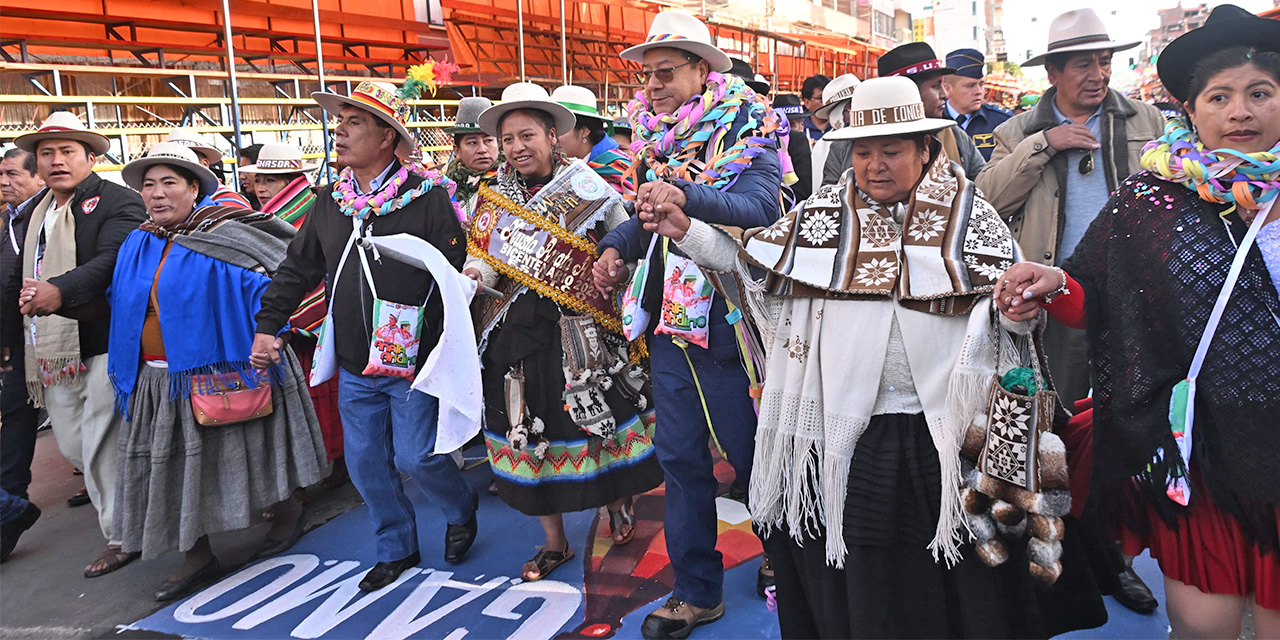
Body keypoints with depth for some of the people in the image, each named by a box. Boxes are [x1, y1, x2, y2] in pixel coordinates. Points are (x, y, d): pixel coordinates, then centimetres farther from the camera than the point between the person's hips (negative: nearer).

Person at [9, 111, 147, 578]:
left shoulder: (118, 202, -8)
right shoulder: (35, 211, 17)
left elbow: (112, 261, -24)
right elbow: (20, 277, 23)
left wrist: (60, 291, -38)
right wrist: (13, 338, 18)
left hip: (103, 347, -8)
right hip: (53, 352, 8)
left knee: (101, 448, -3)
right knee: (71, 446, 13)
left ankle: (122, 536, 12)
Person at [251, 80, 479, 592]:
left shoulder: (427, 196, -11)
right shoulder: (330, 201, 7)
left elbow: (456, 274, -14)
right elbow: (297, 269, 16)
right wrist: (267, 327, 12)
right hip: (354, 366, 6)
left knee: (416, 457, -3)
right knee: (365, 463, 11)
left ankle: (461, 511, 29)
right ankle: (397, 549, 31)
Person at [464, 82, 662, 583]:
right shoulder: (494, 198, 5)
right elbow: (484, 262, 3)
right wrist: (471, 278, -19)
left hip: (585, 325, -2)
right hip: (522, 331, 3)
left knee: (602, 418, 6)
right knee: (530, 429, 8)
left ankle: (618, 505, 38)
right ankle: (554, 542, 27)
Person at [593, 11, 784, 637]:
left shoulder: (744, 130, -7)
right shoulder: (652, 139, 11)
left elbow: (762, 205, -23)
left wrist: (685, 196, -38)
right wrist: (616, 246, -4)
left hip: (727, 318, -5)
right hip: (667, 317, 6)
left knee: (750, 450, 7)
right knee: (679, 456, 10)